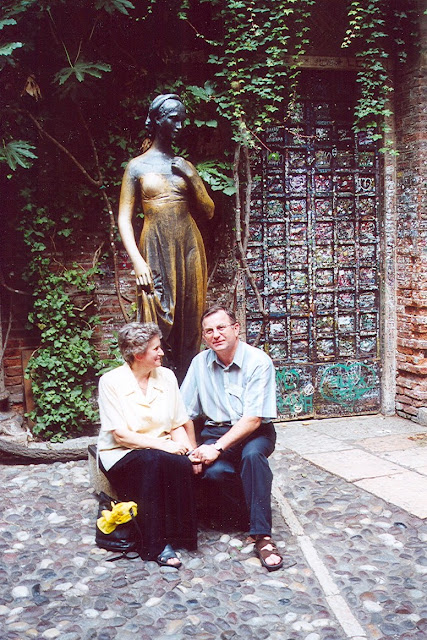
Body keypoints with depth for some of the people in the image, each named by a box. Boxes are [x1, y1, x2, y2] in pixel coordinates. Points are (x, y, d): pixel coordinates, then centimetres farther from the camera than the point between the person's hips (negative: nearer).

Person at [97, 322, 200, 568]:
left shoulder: (166, 376, 6)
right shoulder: (111, 381, -8)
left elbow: (178, 425, 7)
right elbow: (121, 435, -14)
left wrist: (188, 450, -13)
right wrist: (161, 444, -22)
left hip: (161, 449, 4)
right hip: (122, 454, -3)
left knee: (182, 464, -30)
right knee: (152, 462, -36)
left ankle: (178, 535, -18)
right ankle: (155, 545, -28)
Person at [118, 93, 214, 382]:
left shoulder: (185, 166, 13)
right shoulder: (138, 166, 3)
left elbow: (209, 211, 13)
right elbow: (124, 218, -2)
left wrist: (192, 179, -2)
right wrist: (138, 261, -14)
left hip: (189, 249, 4)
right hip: (156, 250, -3)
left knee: (189, 323, 3)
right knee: (157, 326, -6)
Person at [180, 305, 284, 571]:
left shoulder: (258, 361, -12)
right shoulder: (200, 363, 2)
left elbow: (254, 419, -18)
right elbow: (186, 413, 4)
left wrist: (217, 447, -24)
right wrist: (193, 450, -9)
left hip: (255, 432, -3)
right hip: (216, 430, 3)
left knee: (253, 454, -36)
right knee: (213, 472, -28)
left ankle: (262, 536, -28)